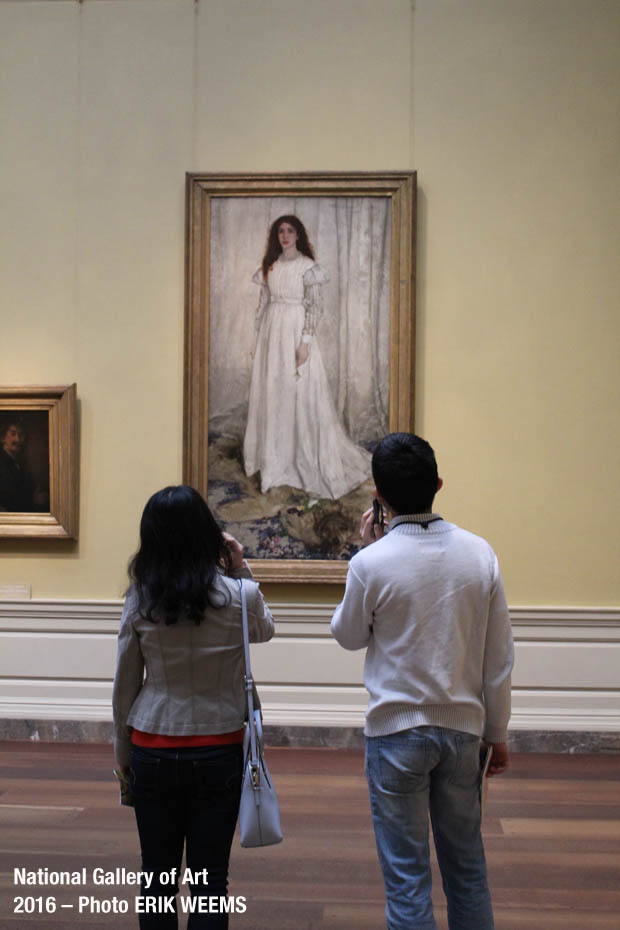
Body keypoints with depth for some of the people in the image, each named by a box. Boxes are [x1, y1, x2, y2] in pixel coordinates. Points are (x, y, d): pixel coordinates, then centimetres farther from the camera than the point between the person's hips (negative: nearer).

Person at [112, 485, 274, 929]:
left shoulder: (141, 598, -6)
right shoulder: (240, 596, -9)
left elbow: (124, 684, 1)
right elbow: (265, 630, 14)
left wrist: (124, 752, 14)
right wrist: (241, 569, 5)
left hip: (153, 749, 1)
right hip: (219, 749, -1)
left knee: (157, 872, 14)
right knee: (210, 875, 8)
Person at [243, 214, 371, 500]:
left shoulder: (307, 266, -5)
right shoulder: (269, 266, 11)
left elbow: (315, 307, -9)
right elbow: (263, 303, 14)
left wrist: (305, 343, -17)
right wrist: (257, 339, 11)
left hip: (295, 333, -5)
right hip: (271, 332, 6)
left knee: (301, 393, -4)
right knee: (270, 393, 8)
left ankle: (306, 459, 6)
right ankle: (274, 458, 20)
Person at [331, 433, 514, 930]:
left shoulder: (372, 562, -16)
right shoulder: (479, 553, -6)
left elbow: (349, 636, 2)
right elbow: (500, 656, 0)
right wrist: (497, 732, 11)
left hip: (397, 731, -3)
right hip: (463, 728, 4)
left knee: (406, 874, 9)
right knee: (467, 864, 20)